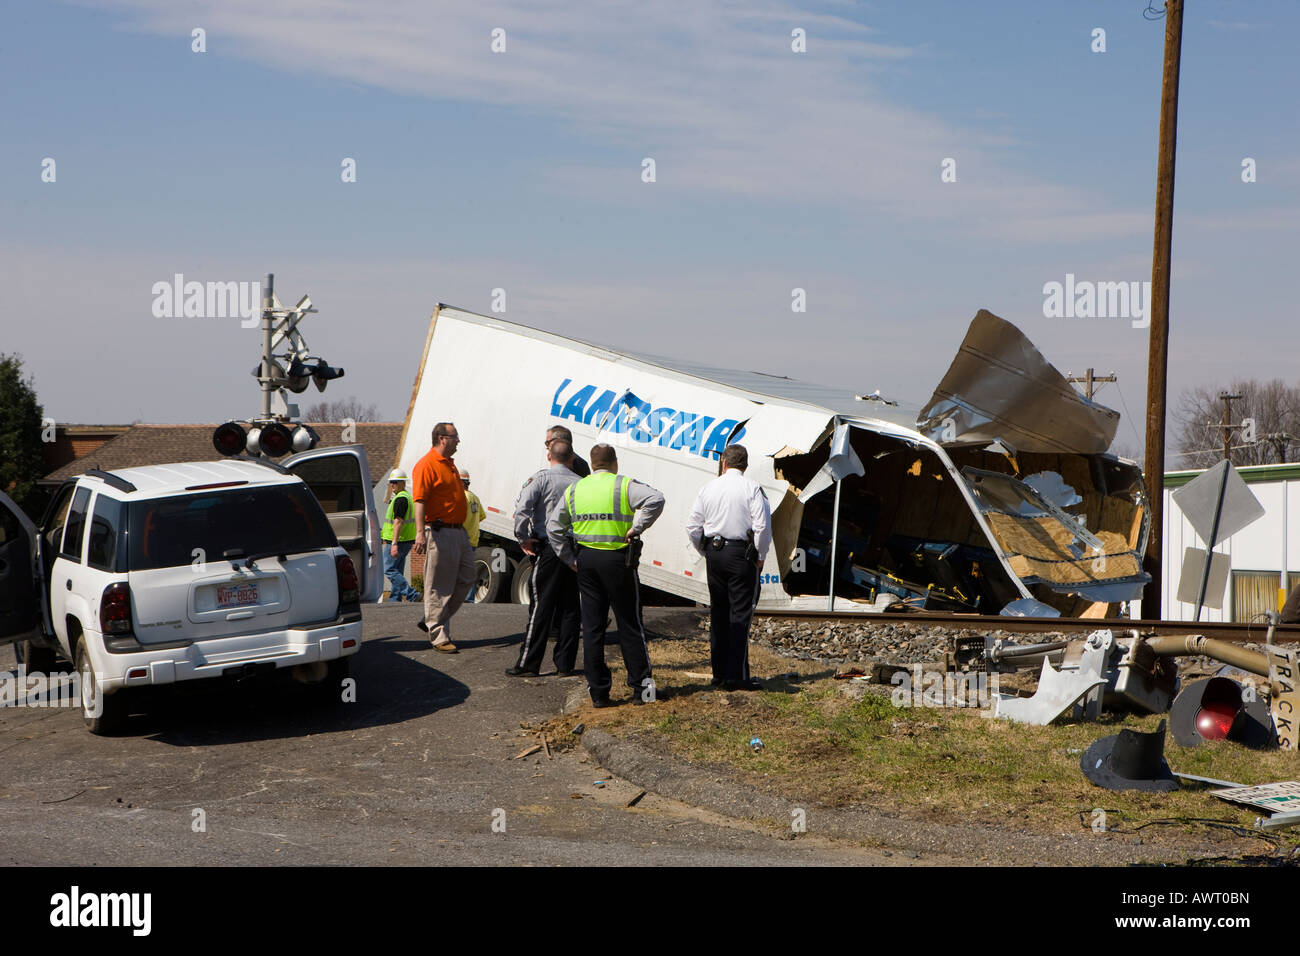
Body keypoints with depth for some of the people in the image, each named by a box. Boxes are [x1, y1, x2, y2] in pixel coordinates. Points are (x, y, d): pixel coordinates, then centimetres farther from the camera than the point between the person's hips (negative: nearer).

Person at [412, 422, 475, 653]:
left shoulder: (449, 464, 19)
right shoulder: (426, 465, -11)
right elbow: (420, 500, -18)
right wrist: (420, 532, -27)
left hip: (459, 532, 10)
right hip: (440, 532, -10)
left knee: (466, 579, 10)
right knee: (438, 586, -3)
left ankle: (432, 621, 20)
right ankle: (439, 636, 2)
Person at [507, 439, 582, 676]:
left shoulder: (541, 479, -4)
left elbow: (522, 510, -16)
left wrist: (523, 538, -6)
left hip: (548, 549, -3)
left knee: (541, 606, -2)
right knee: (570, 608, 8)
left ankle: (528, 663, 0)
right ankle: (565, 664, 11)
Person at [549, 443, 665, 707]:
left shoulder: (574, 489, 11)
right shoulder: (624, 485, -4)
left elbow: (554, 527, 14)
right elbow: (655, 500, -21)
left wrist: (569, 558, 14)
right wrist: (637, 528, -14)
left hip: (585, 559, 4)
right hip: (618, 559, -3)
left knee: (592, 626, 7)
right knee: (629, 625, 5)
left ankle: (598, 691, 7)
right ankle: (641, 687, 6)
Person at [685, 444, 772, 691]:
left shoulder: (709, 488, 6)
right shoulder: (751, 489, -7)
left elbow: (692, 526, 7)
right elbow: (762, 526, -14)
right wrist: (760, 557, -2)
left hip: (713, 552, 4)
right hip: (741, 553, -4)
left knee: (718, 612, 12)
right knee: (740, 613, -3)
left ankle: (719, 672, 16)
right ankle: (737, 676, -6)